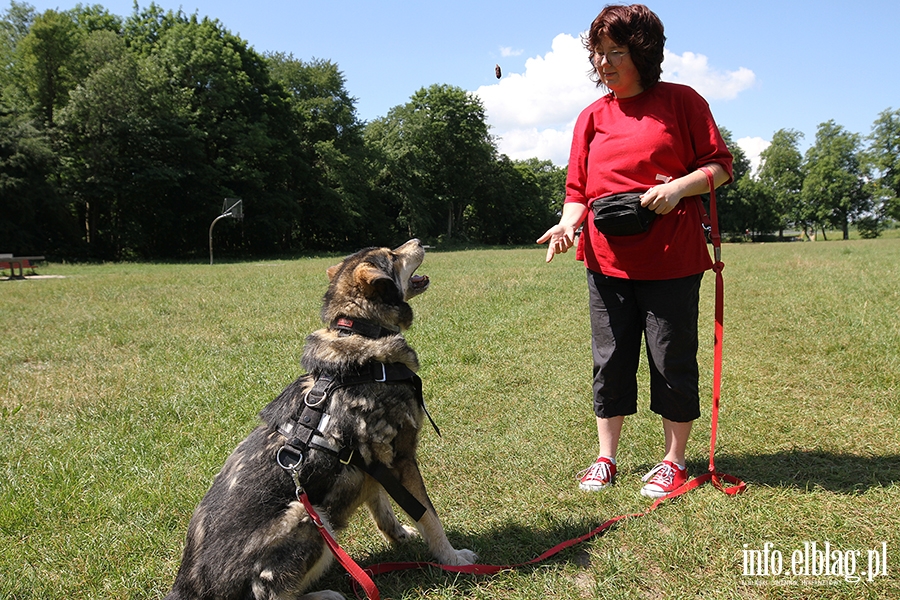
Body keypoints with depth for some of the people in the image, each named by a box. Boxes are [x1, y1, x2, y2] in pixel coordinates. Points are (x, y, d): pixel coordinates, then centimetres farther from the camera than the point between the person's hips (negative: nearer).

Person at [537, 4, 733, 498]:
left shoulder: (681, 102, 2)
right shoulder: (592, 117, 11)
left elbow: (719, 166, 2)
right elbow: (578, 189, 10)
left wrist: (679, 187, -17)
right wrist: (568, 222, -10)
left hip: (671, 260, -3)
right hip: (608, 260, 4)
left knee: (673, 362, 5)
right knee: (610, 362, 9)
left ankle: (674, 460, 22)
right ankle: (606, 458, 23)